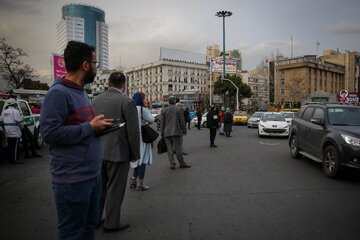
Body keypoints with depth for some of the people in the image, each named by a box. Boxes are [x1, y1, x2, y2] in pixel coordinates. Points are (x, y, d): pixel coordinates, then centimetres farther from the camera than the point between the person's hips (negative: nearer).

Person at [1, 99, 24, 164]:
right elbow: (19, 121, -13)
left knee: (10, 146, 13)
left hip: (8, 133, 8)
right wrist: (21, 127, 4)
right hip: (15, 132, -8)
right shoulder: (15, 111, -11)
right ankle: (15, 160, -2)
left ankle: (10, 159, 19)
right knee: (15, 146, -4)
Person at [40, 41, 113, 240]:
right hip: (72, 179, -9)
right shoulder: (58, 93, -15)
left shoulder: (81, 92, 15)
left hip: (92, 174, 9)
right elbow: (49, 133, -23)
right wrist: (89, 127, -18)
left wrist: (99, 126, 5)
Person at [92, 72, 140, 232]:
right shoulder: (127, 102, -14)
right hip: (118, 153, -6)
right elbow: (133, 131, -15)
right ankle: (111, 223, 19)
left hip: (99, 152, 7)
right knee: (115, 188, 7)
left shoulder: (96, 100, 6)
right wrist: (135, 154, -4)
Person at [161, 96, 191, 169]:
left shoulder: (164, 110, 7)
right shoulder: (179, 109, 0)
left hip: (166, 133, 2)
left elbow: (162, 123, 7)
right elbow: (182, 121, -2)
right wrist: (184, 130, 6)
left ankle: (172, 164, 3)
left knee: (169, 149, 5)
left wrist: (162, 133, 12)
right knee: (177, 148, 1)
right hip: (175, 132, -2)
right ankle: (182, 163, 7)